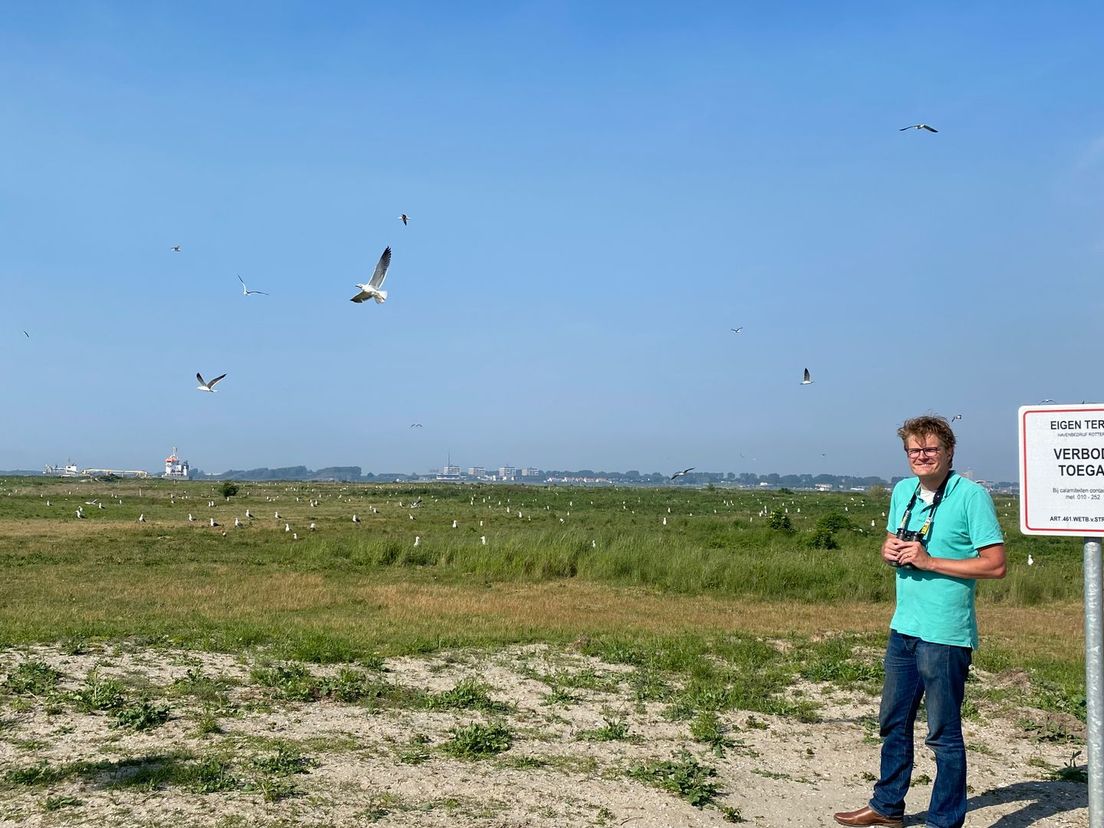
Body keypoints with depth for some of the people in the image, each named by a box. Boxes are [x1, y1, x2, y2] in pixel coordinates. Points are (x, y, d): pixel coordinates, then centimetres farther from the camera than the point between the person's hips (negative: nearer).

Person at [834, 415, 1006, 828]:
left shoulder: (971, 494, -12)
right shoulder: (902, 491, 9)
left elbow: (995, 564, -15)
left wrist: (928, 561, -19)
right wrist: (890, 551, -2)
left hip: (945, 634, -7)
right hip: (903, 626, 8)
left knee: (944, 733, 4)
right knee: (893, 723, 19)